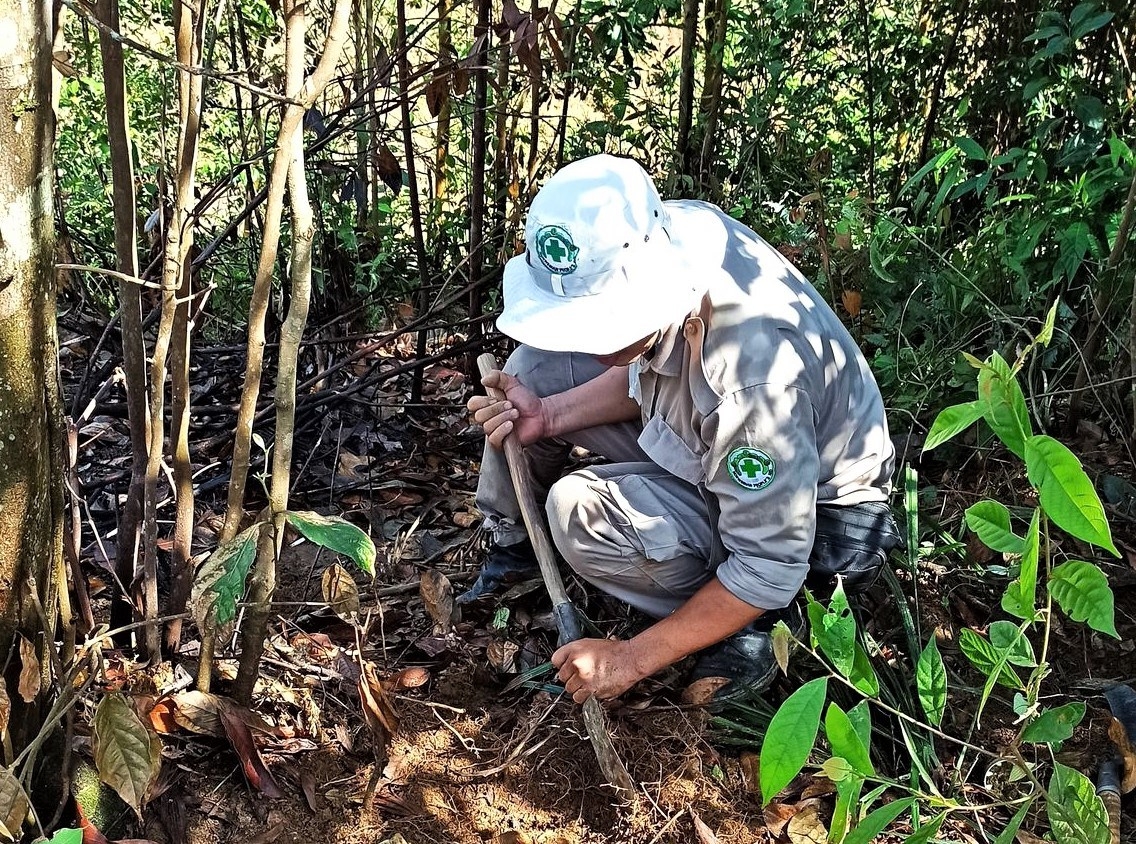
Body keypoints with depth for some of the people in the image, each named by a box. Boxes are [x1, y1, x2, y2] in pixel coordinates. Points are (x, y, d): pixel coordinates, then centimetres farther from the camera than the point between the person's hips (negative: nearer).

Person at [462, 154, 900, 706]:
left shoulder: (754, 377, -42)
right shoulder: (671, 233, -20)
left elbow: (769, 570, -30)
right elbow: (645, 373, 1)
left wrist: (633, 659, -22)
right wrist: (551, 415, -15)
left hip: (815, 520, -7)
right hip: (716, 447, 8)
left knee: (582, 511, -30)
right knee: (537, 365, 0)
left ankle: (756, 624, -9)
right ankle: (510, 546, 18)